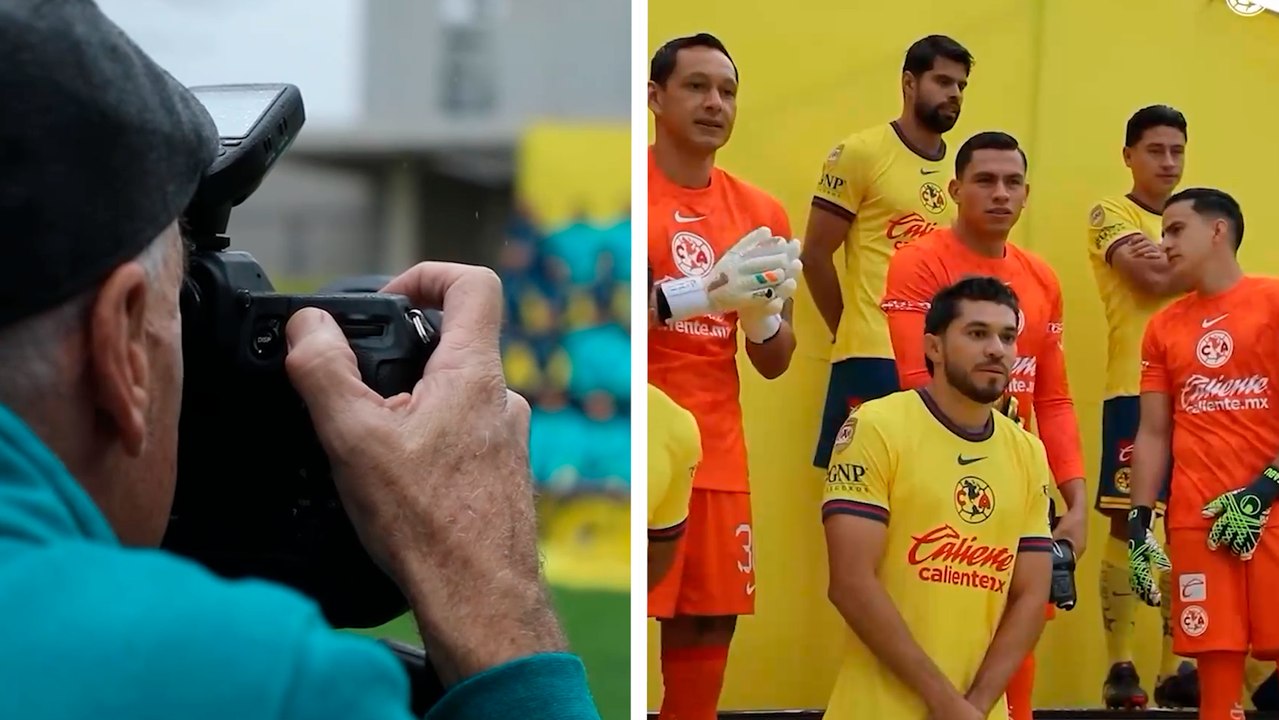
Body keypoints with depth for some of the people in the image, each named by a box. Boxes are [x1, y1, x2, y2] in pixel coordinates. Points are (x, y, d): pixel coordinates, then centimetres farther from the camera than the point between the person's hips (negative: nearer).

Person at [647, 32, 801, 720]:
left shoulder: (760, 213, 12)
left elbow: (775, 363, 16)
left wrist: (763, 314, -7)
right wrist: (698, 292, -21)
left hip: (718, 456, 5)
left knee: (708, 630, 5)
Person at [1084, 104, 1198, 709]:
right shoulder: (1110, 213, 3)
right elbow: (1153, 281, -14)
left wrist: (1169, 261, -9)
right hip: (1136, 390, -5)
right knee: (1128, 525, -5)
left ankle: (1175, 668, 9)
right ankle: (1120, 665, -2)